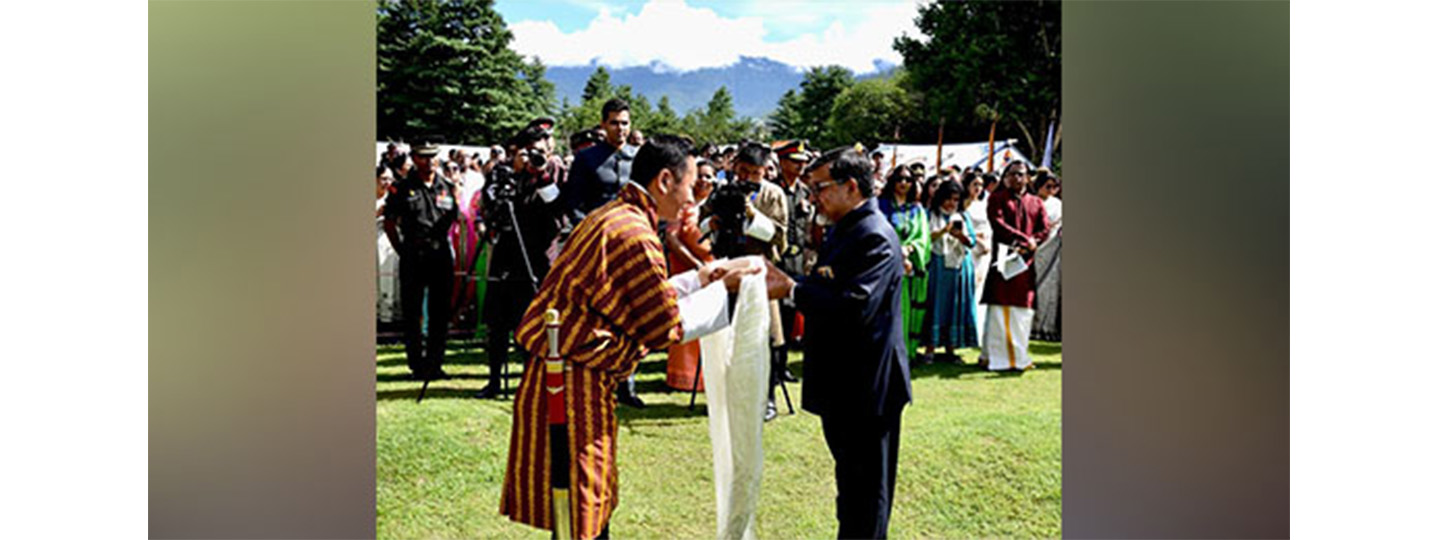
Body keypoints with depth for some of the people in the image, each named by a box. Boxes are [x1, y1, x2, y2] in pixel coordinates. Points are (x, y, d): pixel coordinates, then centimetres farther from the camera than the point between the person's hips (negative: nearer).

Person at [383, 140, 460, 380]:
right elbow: (390, 223, 6)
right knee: (412, 314, 2)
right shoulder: (403, 188, 1)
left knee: (440, 313, 6)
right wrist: (403, 250, 2)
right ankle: (417, 365, 9)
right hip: (413, 259, -2)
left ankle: (434, 363, 15)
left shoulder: (448, 187, 9)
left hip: (441, 255, 2)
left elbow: (457, 219, 17)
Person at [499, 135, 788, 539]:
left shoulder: (612, 217, 12)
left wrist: (701, 278, 15)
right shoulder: (633, 234, -21)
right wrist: (724, 291, -5)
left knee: (591, 507, 20)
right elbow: (668, 325, -15)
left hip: (566, 379, 10)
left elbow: (645, 298, 18)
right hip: (574, 388, -10)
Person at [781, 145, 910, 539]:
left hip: (866, 385, -10)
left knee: (866, 486, 1)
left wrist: (793, 289, -25)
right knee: (849, 475, 23)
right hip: (842, 384, 10)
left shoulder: (874, 237, -19)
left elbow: (855, 306, -30)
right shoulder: (843, 230, 13)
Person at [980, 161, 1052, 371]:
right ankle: (995, 355, -4)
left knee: (1023, 310, 3)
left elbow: (1045, 229, 7)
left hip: (1026, 261, 4)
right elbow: (998, 224, -9)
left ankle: (1019, 355, 9)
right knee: (999, 308, -7)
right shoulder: (997, 199, 7)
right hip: (1003, 259, -4)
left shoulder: (1036, 203, 18)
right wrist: (1024, 239, -18)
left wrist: (1026, 246, -10)